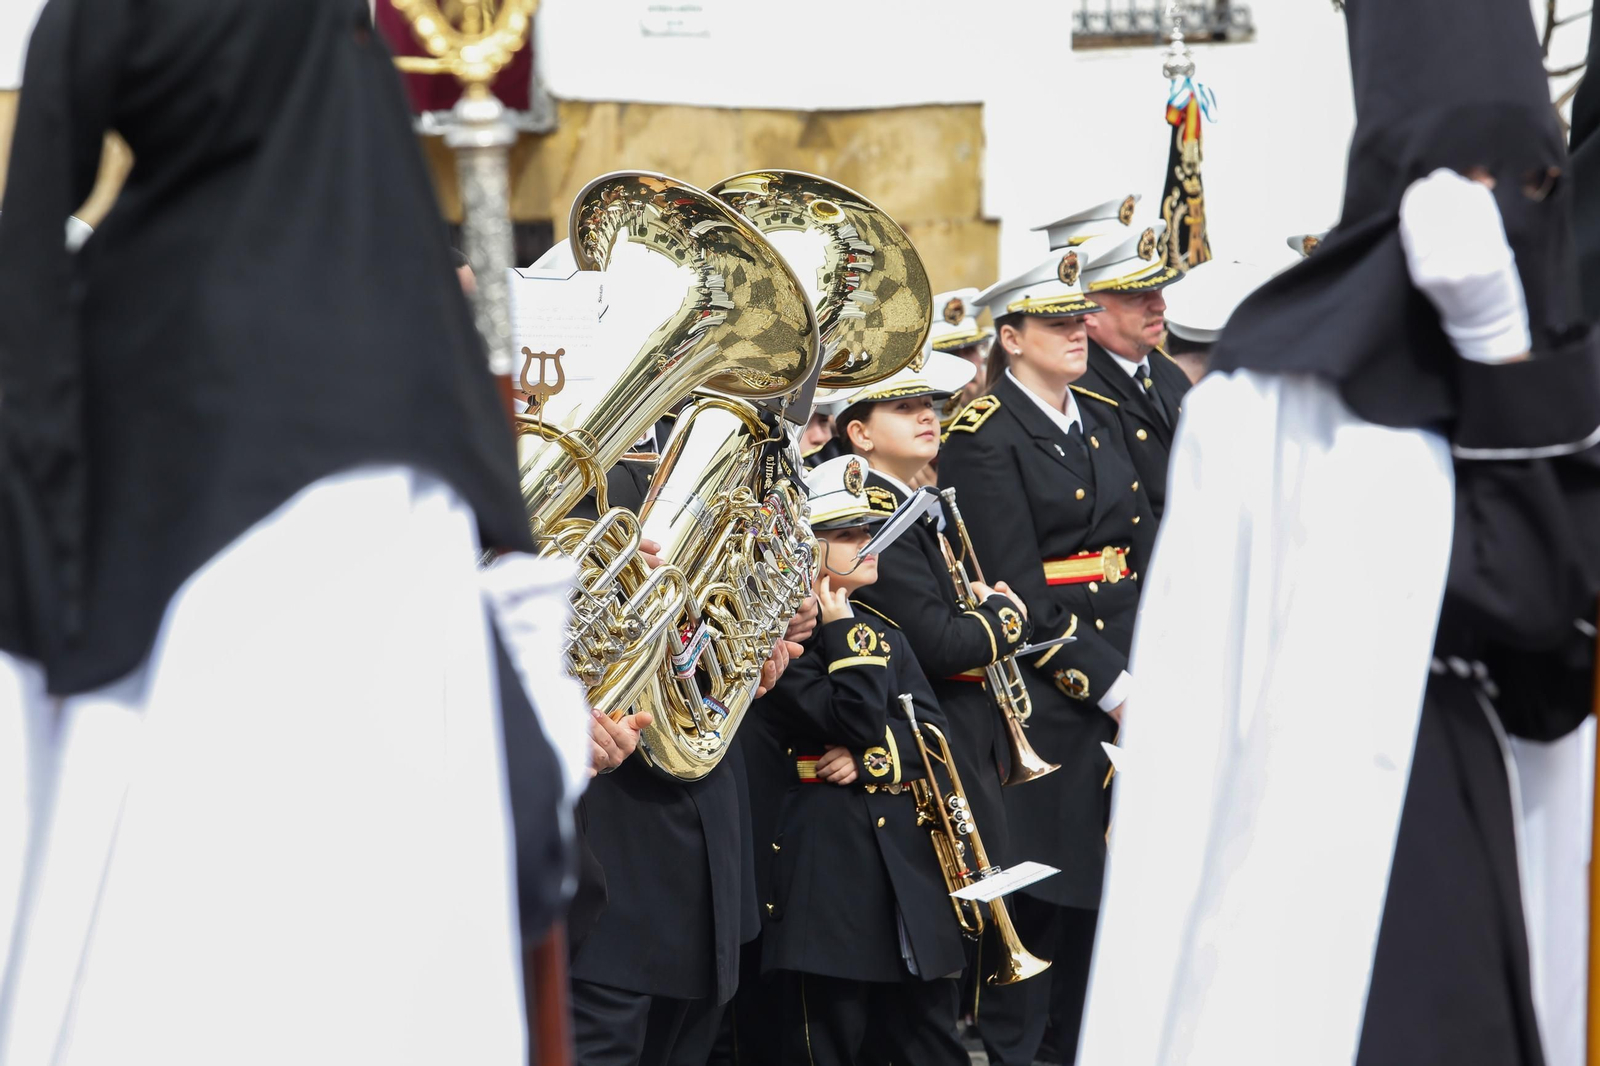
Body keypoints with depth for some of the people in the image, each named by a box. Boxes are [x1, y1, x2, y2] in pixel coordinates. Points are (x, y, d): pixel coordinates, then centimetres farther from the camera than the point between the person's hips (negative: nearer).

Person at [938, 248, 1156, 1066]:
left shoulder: (1103, 418, 14)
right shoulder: (983, 436, -9)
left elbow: (1142, 551, 13)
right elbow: (1015, 590, -14)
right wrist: (1105, 684, -16)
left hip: (1128, 671, 7)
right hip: (1042, 685, -7)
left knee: (1102, 879, 10)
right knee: (1037, 890, -3)